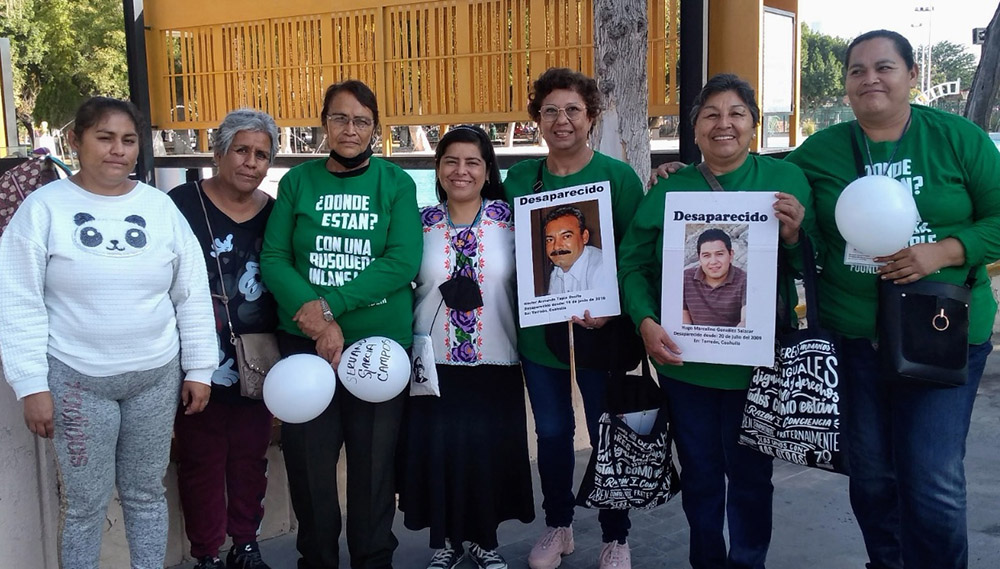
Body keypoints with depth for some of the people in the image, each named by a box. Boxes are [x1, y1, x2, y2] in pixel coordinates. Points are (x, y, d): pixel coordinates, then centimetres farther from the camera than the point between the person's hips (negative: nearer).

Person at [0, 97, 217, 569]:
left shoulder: (160, 206, 3)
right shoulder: (45, 207, -5)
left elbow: (192, 295, 7)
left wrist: (199, 368, 6)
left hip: (157, 376, 3)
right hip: (77, 380, -2)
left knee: (146, 493, 14)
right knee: (84, 503, 5)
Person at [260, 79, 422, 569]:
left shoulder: (395, 183, 1)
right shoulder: (298, 181, 5)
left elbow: (403, 262, -10)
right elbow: (273, 258, -2)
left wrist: (330, 304, -18)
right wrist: (315, 315, -18)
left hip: (380, 342, -1)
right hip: (304, 343, 1)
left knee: (374, 460, 8)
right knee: (308, 459, 9)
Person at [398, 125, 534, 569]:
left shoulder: (508, 218, 0)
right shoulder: (422, 222, 2)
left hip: (496, 361, 0)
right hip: (435, 362, 0)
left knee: (491, 450, 7)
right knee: (438, 449, 5)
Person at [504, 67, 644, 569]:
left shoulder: (618, 177, -6)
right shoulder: (519, 178, 4)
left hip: (598, 331, -3)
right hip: (538, 329, 3)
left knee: (607, 435, 8)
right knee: (551, 433, 15)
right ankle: (557, 526, 34)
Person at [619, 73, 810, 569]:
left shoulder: (787, 180, -2)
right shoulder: (667, 191, 2)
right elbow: (631, 263, 1)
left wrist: (793, 239, -22)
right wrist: (646, 322, -14)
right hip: (683, 361, 2)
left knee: (749, 473, 11)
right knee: (699, 472, 16)